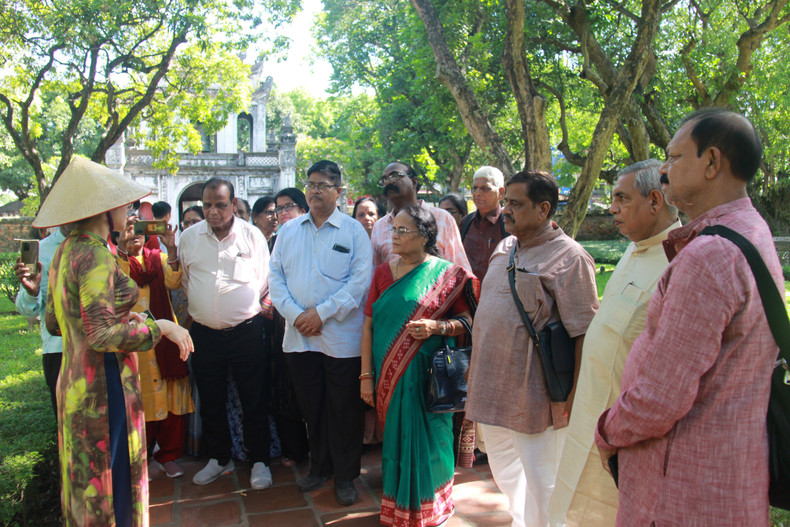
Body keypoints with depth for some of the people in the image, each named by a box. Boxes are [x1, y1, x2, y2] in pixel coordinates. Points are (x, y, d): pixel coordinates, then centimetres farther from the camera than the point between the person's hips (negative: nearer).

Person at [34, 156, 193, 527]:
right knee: (112, 482, 5)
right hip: (105, 386, -9)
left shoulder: (65, 251, 8)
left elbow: (53, 323, 14)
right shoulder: (95, 256, -21)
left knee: (85, 479, 21)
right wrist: (160, 326, -17)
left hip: (74, 381, 9)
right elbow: (102, 337, -26)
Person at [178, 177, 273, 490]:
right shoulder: (189, 237, 4)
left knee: (253, 401, 5)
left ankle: (259, 461, 20)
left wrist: (245, 306, 2)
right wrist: (198, 308, 12)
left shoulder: (252, 235, -2)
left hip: (245, 331, -2)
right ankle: (219, 458, 32)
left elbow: (263, 280, 5)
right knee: (210, 401, 14)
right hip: (204, 332, 3)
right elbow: (184, 280, 16)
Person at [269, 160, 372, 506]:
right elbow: (276, 275, 6)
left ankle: (345, 476, 23)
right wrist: (294, 314, -9)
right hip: (298, 336, 4)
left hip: (342, 337, -3)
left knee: (344, 409, 6)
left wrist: (321, 312, -15)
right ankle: (319, 467, 33)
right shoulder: (289, 230, 11)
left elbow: (361, 280, -10)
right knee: (311, 407, 15)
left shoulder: (353, 230, -1)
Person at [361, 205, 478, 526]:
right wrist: (366, 376, 0)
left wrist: (436, 327, -21)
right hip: (389, 376, 3)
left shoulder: (447, 274, -4)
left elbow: (466, 321, -2)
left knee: (425, 443, 5)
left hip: (426, 376, -3)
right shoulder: (383, 272, 6)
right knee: (395, 440, 12)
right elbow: (369, 324, 4)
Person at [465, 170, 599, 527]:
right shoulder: (504, 248, 10)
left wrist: (576, 393, -19)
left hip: (533, 391, -8)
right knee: (502, 465, 24)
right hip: (491, 383, 8)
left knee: (540, 482, 7)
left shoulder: (569, 257, -15)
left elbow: (584, 333, -17)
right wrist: (475, 364, 19)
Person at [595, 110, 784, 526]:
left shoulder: (708, 257, -25)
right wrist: (679, 245, 11)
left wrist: (608, 434, -6)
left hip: (687, 490, -10)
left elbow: (662, 399, -27)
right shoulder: (751, 236, 9)